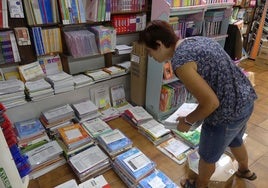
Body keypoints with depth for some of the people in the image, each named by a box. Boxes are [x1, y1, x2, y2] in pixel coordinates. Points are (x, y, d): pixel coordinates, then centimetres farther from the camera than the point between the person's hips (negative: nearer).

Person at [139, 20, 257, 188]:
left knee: (208, 156, 19)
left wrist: (188, 121, -7)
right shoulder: (199, 40, 3)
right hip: (246, 100, 9)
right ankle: (244, 171, 65)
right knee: (234, 140, 36)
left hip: (227, 113, -9)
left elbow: (211, 103, -24)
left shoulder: (181, 62, -25)